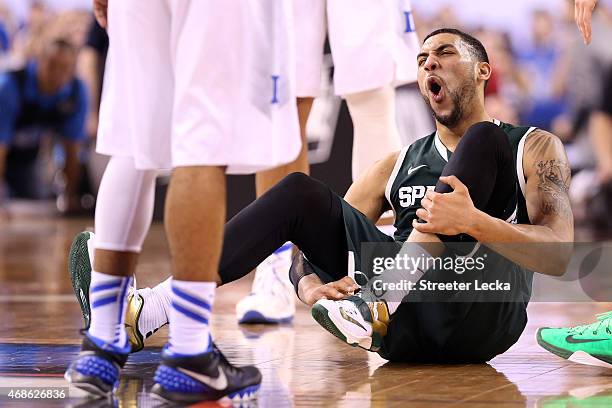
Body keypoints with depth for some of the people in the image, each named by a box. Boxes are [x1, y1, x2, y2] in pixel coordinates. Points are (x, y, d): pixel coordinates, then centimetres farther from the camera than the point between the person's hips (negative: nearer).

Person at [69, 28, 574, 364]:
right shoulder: (398, 164, 25)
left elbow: (560, 255, -7)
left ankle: (383, 296, -37)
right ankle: (146, 314, -21)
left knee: (481, 140, -18)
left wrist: (474, 221, -26)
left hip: (481, 317, -4)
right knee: (302, 193, -8)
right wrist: (310, 285, -10)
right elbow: (322, 235, 15)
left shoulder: (533, 147, 10)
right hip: (406, 329, 4)